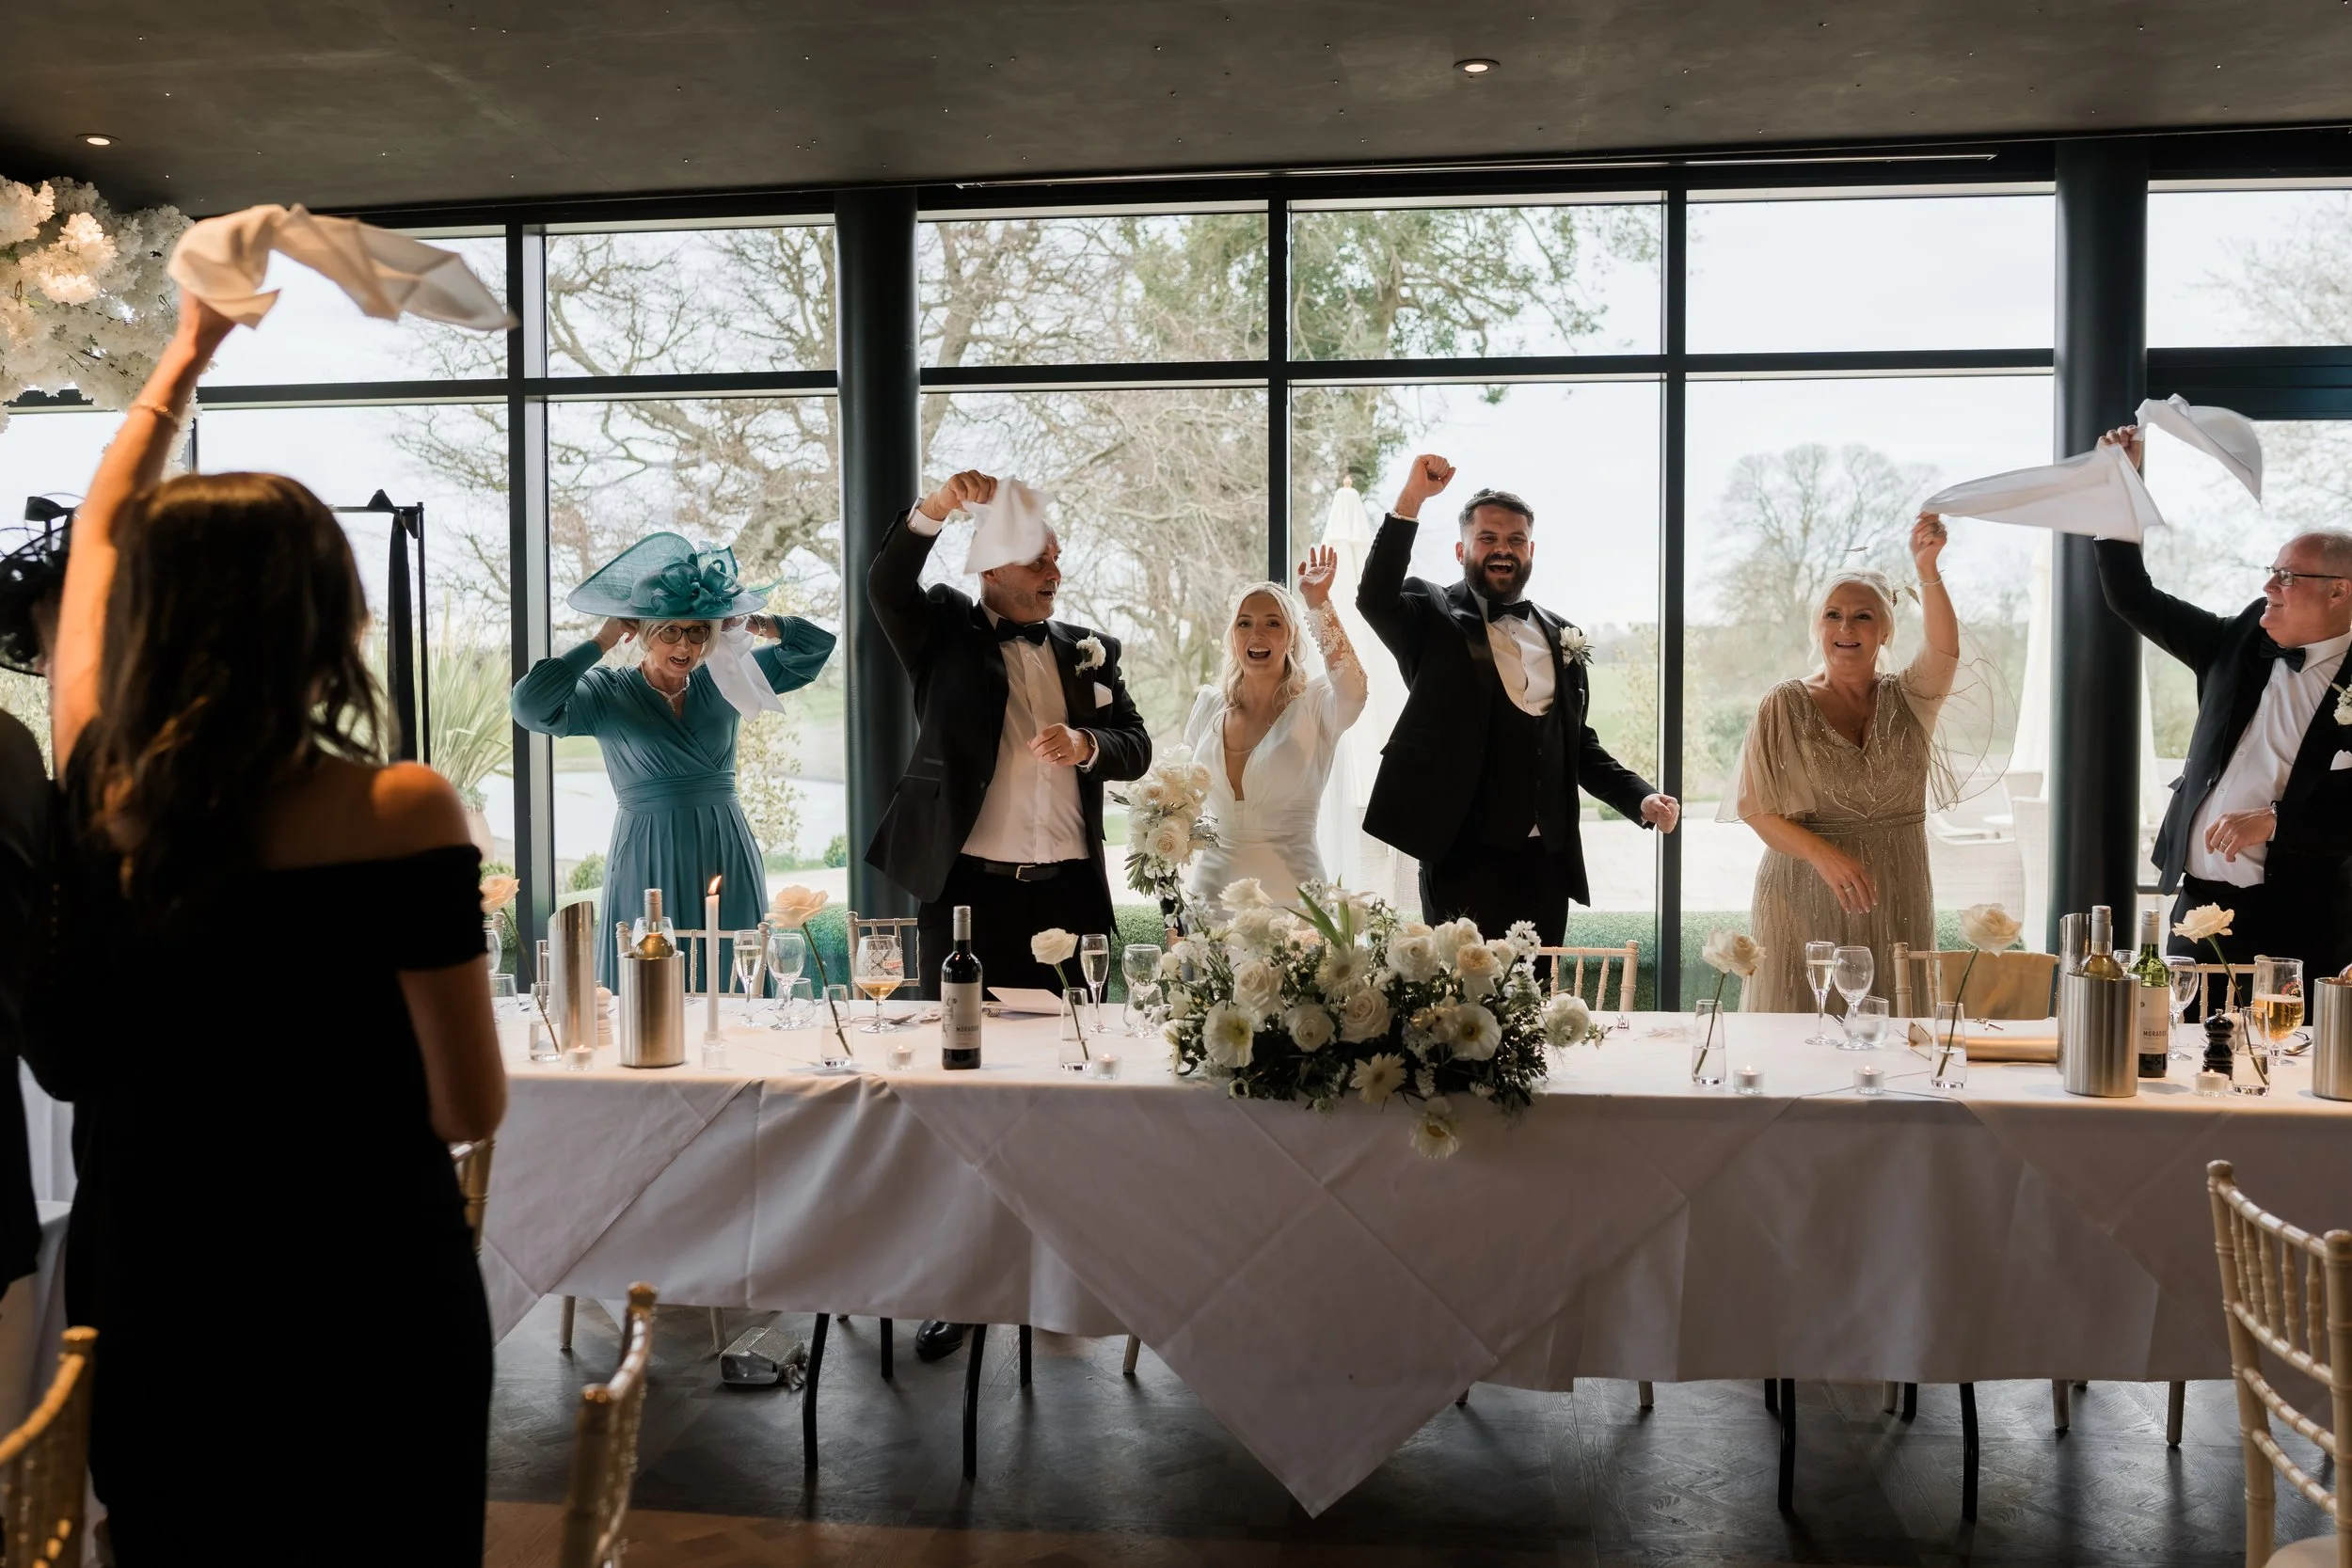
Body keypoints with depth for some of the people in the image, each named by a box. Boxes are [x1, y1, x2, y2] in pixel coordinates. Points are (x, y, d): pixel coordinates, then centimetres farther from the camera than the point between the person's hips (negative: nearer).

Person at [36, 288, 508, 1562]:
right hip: (362, 1313, -4)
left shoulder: (96, 788, -8)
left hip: (143, 1311, 4)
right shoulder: (398, 811, -22)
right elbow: (470, 1107, -16)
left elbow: (99, 534, 10)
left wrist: (187, 352, 21)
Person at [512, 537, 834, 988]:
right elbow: (530, 705, -17)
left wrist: (752, 622, -1)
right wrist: (600, 643, -9)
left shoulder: (723, 682, 8)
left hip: (726, 858, 3)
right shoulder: (608, 695, 0)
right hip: (649, 865, -3)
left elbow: (816, 644, 13)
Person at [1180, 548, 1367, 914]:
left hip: (1289, 894, -3)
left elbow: (1352, 689, -29)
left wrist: (1319, 603, -28)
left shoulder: (1314, 705, -5)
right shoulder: (1209, 705, 7)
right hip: (1211, 889, 4)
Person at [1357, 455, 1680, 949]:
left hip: (1546, 858, 5)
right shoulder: (1435, 618, 3)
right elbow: (1374, 598, -19)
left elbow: (1580, 744, 20)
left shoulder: (1559, 636, 17)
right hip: (1465, 854, -5)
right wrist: (1412, 498, -23)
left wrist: (1641, 798, 6)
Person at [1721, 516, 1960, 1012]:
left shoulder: (1908, 701, 6)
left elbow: (1944, 650, -16)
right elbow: (1755, 809, -4)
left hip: (1896, 900, 2)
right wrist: (1825, 855, -20)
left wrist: (1927, 571, -31)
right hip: (1805, 899, -2)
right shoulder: (1785, 705, 1)